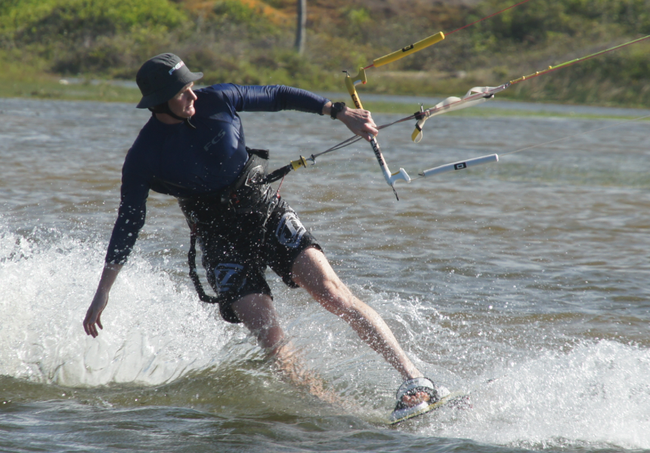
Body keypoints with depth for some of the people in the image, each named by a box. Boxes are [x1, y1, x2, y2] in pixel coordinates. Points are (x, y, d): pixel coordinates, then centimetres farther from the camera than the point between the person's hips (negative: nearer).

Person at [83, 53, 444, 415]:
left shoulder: (217, 100, -6)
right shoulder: (145, 157, -9)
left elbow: (278, 97, 8)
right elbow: (129, 222, -2)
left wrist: (341, 112, 1)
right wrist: (103, 293, -1)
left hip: (268, 212, 1)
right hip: (223, 244, -1)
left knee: (333, 293, -18)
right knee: (271, 339, -18)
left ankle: (415, 380, -21)